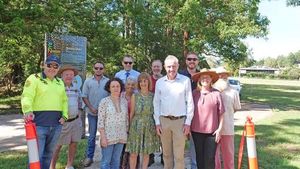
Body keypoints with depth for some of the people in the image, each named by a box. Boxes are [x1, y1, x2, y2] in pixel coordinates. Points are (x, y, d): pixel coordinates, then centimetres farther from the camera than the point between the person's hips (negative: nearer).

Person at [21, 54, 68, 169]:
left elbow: (64, 100, 21)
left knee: (49, 154, 17)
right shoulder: (34, 78, -2)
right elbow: (27, 96, -15)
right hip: (39, 123, -6)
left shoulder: (60, 82, 17)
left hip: (56, 124, 6)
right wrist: (28, 111, -33)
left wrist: (64, 115, 7)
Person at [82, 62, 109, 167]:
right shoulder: (88, 81, 4)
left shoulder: (108, 81, 3)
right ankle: (89, 157, 19)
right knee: (92, 135, 9)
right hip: (92, 112, 0)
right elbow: (84, 96, 2)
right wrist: (91, 108, -8)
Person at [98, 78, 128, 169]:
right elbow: (100, 121, -10)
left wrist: (126, 133, 8)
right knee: (106, 161, 3)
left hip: (121, 137, 4)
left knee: (116, 161, 14)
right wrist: (103, 137, -13)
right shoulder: (104, 101, -7)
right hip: (108, 136, -4)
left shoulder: (124, 101, 5)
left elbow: (126, 118, 10)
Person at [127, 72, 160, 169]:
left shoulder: (153, 96, 1)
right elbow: (131, 113, 5)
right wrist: (129, 126, 3)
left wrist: (157, 125, -2)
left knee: (146, 153, 9)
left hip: (149, 127, 1)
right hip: (136, 126, 0)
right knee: (134, 153, 3)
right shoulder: (135, 96, 1)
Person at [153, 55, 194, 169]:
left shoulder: (185, 80, -2)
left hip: (180, 121, -2)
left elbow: (190, 102, 0)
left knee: (179, 155, 1)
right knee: (166, 153, 13)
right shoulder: (159, 82, 5)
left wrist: (188, 122, -4)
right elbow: (156, 103, 8)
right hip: (164, 120, 3)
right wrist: (157, 122, 3)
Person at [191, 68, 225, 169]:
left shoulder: (216, 94, -3)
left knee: (209, 158, 3)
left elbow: (221, 113, 0)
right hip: (197, 131, 2)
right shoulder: (194, 93, 1)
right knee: (199, 157, 13)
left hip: (212, 131, -2)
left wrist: (219, 129, -3)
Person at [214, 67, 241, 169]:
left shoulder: (233, 92, 1)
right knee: (213, 154, 12)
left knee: (228, 155, 12)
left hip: (227, 129, 1)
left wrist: (226, 114, 4)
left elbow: (236, 108, 12)